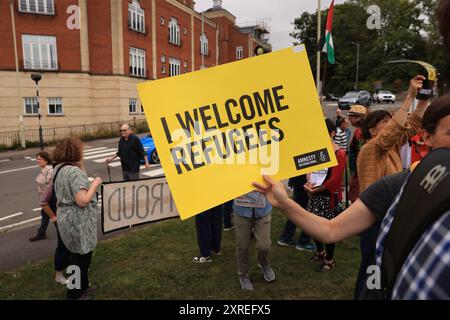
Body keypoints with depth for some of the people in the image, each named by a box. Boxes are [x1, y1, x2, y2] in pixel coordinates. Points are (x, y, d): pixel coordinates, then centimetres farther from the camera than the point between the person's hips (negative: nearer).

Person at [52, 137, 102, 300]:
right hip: (77, 223, -10)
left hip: (68, 220, 10)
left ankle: (82, 286, 41)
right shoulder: (74, 171, -24)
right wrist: (95, 183, -16)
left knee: (78, 256, 24)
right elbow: (83, 200, -29)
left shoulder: (59, 169, 7)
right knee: (81, 258, 7)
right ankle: (75, 294, 21)